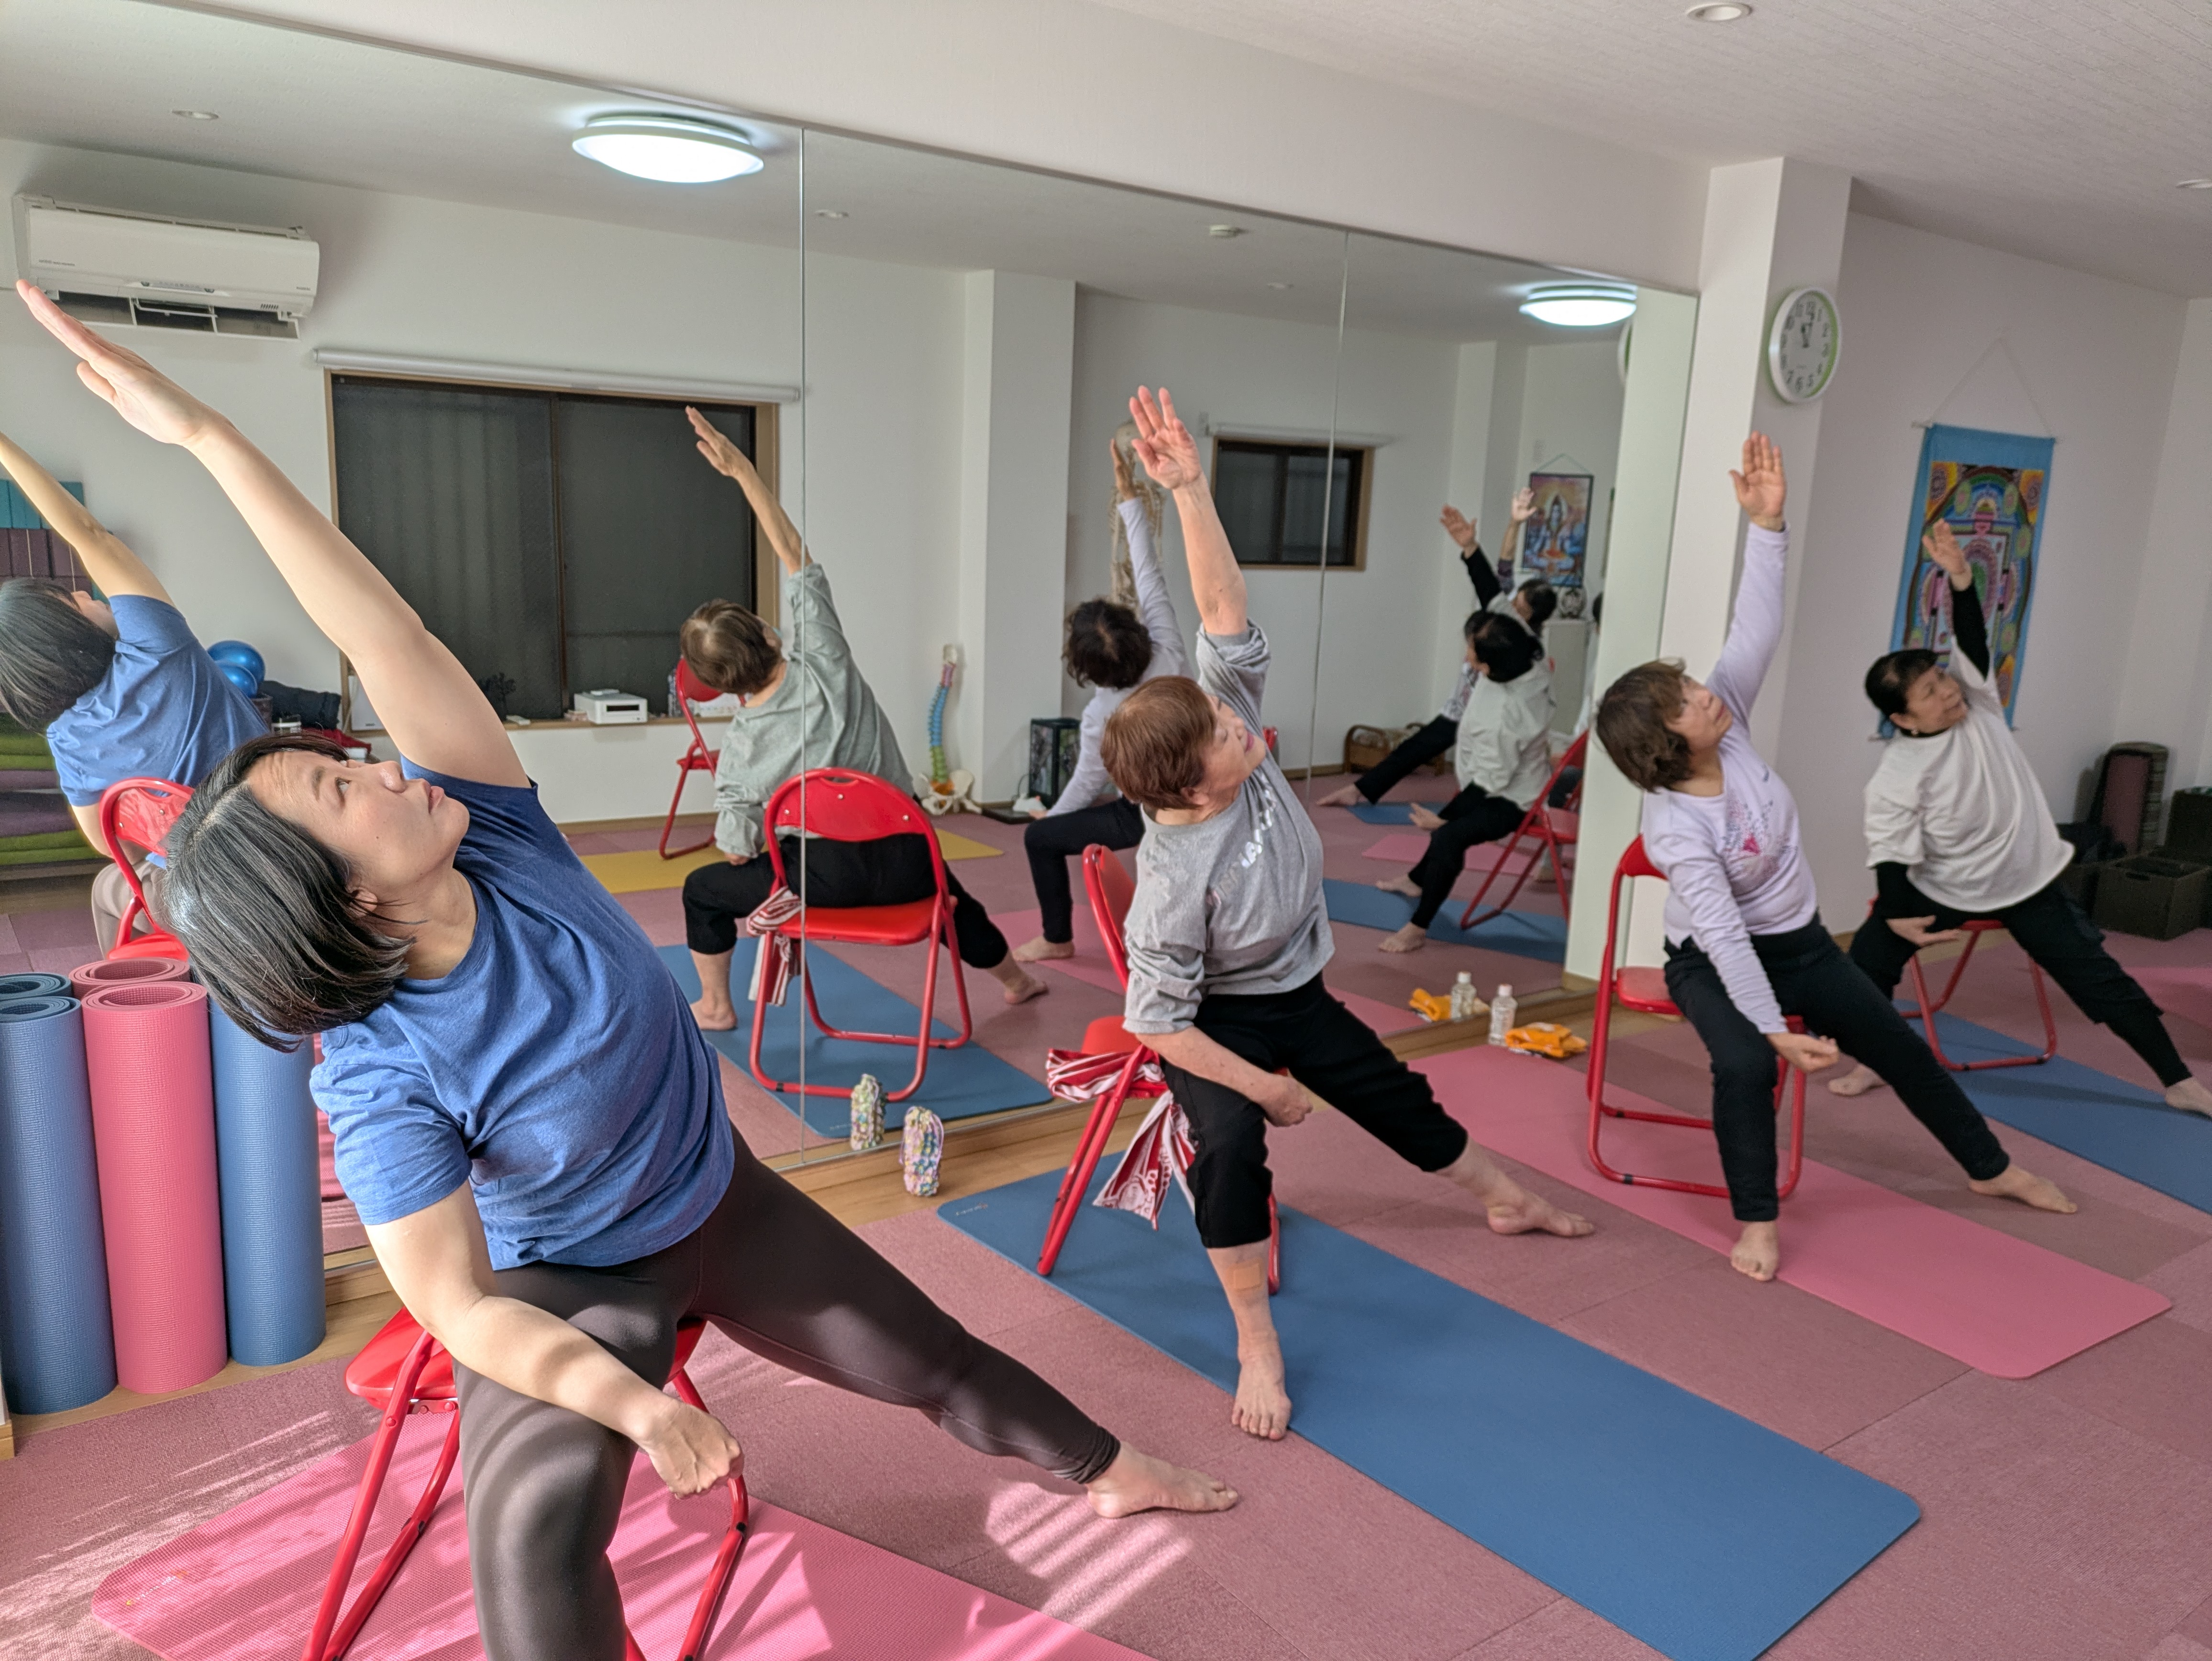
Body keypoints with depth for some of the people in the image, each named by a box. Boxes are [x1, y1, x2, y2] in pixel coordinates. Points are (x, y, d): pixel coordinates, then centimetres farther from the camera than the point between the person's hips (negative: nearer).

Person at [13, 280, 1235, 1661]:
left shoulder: (496, 837, -22)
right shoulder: (383, 1078, -30)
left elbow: (385, 634, -30)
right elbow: (462, 1306, -28)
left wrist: (203, 432, -32)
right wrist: (633, 1400, -40)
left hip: (725, 1205, 4)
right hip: (572, 1286, -4)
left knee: (939, 1360, 16)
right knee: (534, 1520, -31)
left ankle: (1113, 1473, 41)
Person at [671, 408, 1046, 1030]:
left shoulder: (738, 749, -14)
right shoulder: (824, 662, -16)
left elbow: (738, 853, -7)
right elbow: (794, 556, -11)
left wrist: (740, 840, 18)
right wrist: (741, 467, -12)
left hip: (828, 873, -2)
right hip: (904, 854, 2)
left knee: (702, 890, 22)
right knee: (949, 893, 37)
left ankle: (714, 1007, 35)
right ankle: (1015, 979, 57)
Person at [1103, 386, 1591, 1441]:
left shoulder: (1231, 734, -23)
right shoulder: (1176, 879, -37)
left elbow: (1226, 620, -28)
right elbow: (1157, 1022, -29)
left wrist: (1189, 489, -40)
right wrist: (1264, 1085, -20)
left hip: (1296, 993, 7)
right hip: (1218, 1019, -6)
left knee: (1397, 1097, 21)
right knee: (1231, 1148, -31)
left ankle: (1505, 1200, 48)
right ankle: (1259, 1348, -14)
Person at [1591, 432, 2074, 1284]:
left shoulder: (1726, 722, -18)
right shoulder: (1675, 831, -33)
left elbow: (1758, 628, -22)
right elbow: (1724, 935, -35)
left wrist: (1767, 523, -31)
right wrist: (1775, 1028, -38)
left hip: (1800, 942, 7)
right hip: (1714, 960, -6)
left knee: (1901, 1048, 17)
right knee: (1744, 1064, -34)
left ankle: (1990, 1167, 41)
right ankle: (1757, 1222, -14)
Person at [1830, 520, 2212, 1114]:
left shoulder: (1976, 701, -14)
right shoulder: (1895, 780, -23)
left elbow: (1971, 640, -28)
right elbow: (1891, 855, -22)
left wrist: (1961, 576, -39)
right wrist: (1895, 916, -37)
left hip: (2029, 881, 2)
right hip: (1943, 889, -2)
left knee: (2101, 981, 7)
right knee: (1867, 961, -8)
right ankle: (1871, 1062, 13)